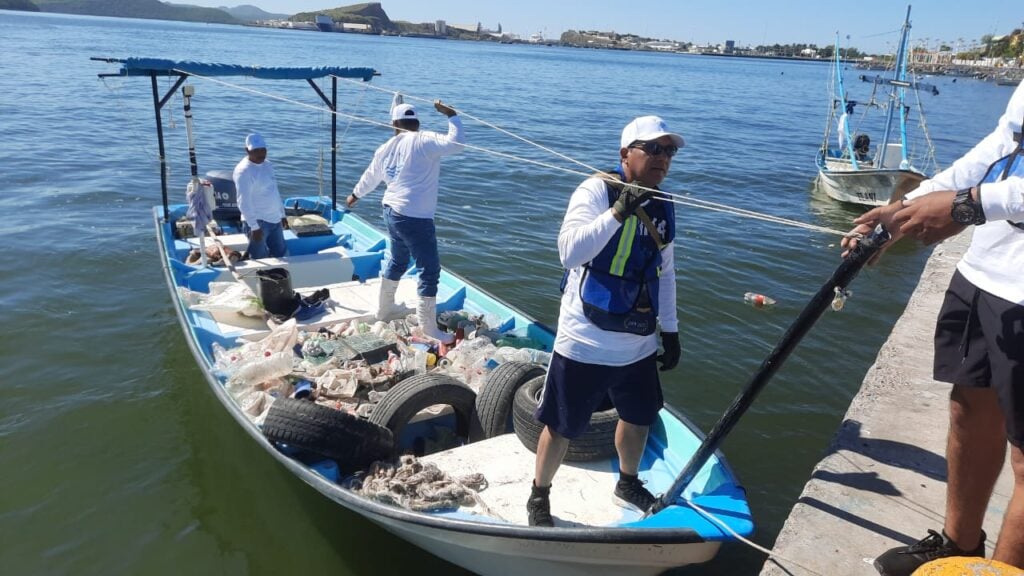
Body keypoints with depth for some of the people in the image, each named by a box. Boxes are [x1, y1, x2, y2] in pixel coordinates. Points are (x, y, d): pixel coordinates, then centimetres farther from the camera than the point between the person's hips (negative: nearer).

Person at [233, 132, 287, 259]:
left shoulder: (268, 165, 11)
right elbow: (244, 203, -19)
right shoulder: (243, 171, -15)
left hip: (275, 219, 8)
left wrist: (282, 214, 18)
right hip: (257, 222, -8)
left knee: (281, 254, 15)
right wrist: (254, 226, -22)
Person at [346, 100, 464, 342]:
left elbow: (370, 177, 26)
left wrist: (355, 195, 45)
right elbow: (455, 142, -24)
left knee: (397, 260, 27)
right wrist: (452, 115, -10)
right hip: (415, 218, -8)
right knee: (429, 270, -3)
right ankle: (429, 328, 0)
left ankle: (385, 308, 43)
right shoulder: (422, 141, -13)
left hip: (392, 212, 8)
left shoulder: (385, 149, 10)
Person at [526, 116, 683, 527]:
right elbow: (569, 253, -28)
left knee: (639, 417, 22)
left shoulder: (663, 207, 8)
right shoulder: (597, 190, -14)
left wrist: (670, 330, 17)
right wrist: (618, 211, -35)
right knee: (561, 427, 6)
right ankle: (539, 497, 31)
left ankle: (628, 484, 49)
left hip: (638, 343, 7)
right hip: (586, 343, -7)